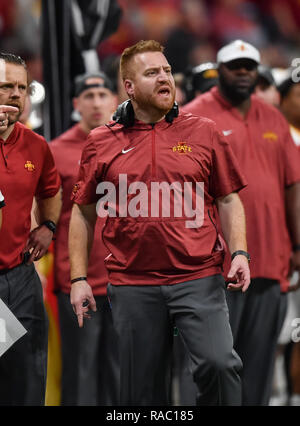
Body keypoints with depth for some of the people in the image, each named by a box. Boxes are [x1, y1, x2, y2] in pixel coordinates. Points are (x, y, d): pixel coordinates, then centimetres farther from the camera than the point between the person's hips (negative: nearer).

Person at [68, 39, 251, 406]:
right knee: (142, 389, 5)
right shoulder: (101, 143, 7)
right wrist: (78, 278, 7)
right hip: (132, 285, 1)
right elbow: (83, 213, 13)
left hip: (198, 279, -1)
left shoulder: (203, 133, 7)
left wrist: (239, 253, -4)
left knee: (219, 362, -19)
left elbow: (228, 200, 11)